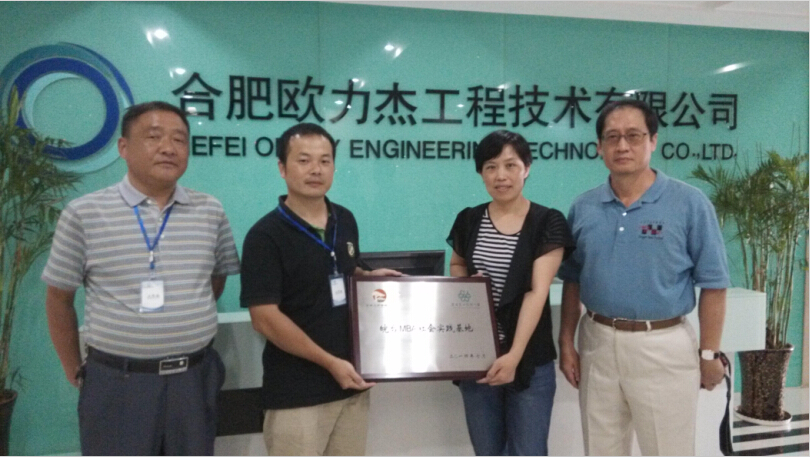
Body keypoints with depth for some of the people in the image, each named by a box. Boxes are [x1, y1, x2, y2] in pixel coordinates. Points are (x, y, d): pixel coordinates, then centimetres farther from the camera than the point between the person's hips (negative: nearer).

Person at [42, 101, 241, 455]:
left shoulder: (210, 212, 1)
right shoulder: (84, 213, -5)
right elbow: (59, 299, 3)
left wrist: (191, 329, 11)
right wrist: (76, 373, 6)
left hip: (194, 379, 3)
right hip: (116, 384, -2)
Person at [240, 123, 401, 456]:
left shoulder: (346, 221, 5)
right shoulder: (266, 235, -14)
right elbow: (265, 317, -18)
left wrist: (370, 277, 0)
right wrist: (330, 362, -18)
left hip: (351, 381, 6)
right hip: (296, 391, -6)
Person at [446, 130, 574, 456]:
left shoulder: (548, 222, -7)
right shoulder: (468, 220, 4)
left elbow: (537, 291, -14)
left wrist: (514, 355, -23)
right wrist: (465, 281, -4)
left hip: (530, 361, -3)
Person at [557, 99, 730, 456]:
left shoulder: (690, 203, -8)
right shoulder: (583, 208, 2)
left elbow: (713, 285, -5)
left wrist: (709, 354, -5)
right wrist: (566, 344, 5)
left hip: (663, 347, -3)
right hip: (596, 343, 4)